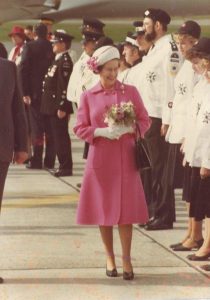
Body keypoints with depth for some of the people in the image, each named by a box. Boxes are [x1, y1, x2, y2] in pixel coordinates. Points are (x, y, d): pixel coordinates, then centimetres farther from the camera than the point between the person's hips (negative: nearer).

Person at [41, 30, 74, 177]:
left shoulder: (65, 61, -16)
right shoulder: (58, 60, 16)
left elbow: (64, 86, -21)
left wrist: (62, 107, -23)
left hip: (59, 107, -10)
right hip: (53, 106, 10)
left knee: (61, 136, -5)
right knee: (58, 136, 12)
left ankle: (66, 167, -1)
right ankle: (64, 165, 18)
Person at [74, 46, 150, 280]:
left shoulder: (130, 92, 3)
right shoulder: (88, 96, 3)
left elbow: (144, 121, 5)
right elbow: (80, 128, 3)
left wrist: (128, 128, -14)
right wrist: (101, 132, -13)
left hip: (125, 158, -1)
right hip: (100, 158, 1)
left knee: (125, 208, -3)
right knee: (103, 208, 5)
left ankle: (126, 259, 3)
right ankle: (109, 257, 18)